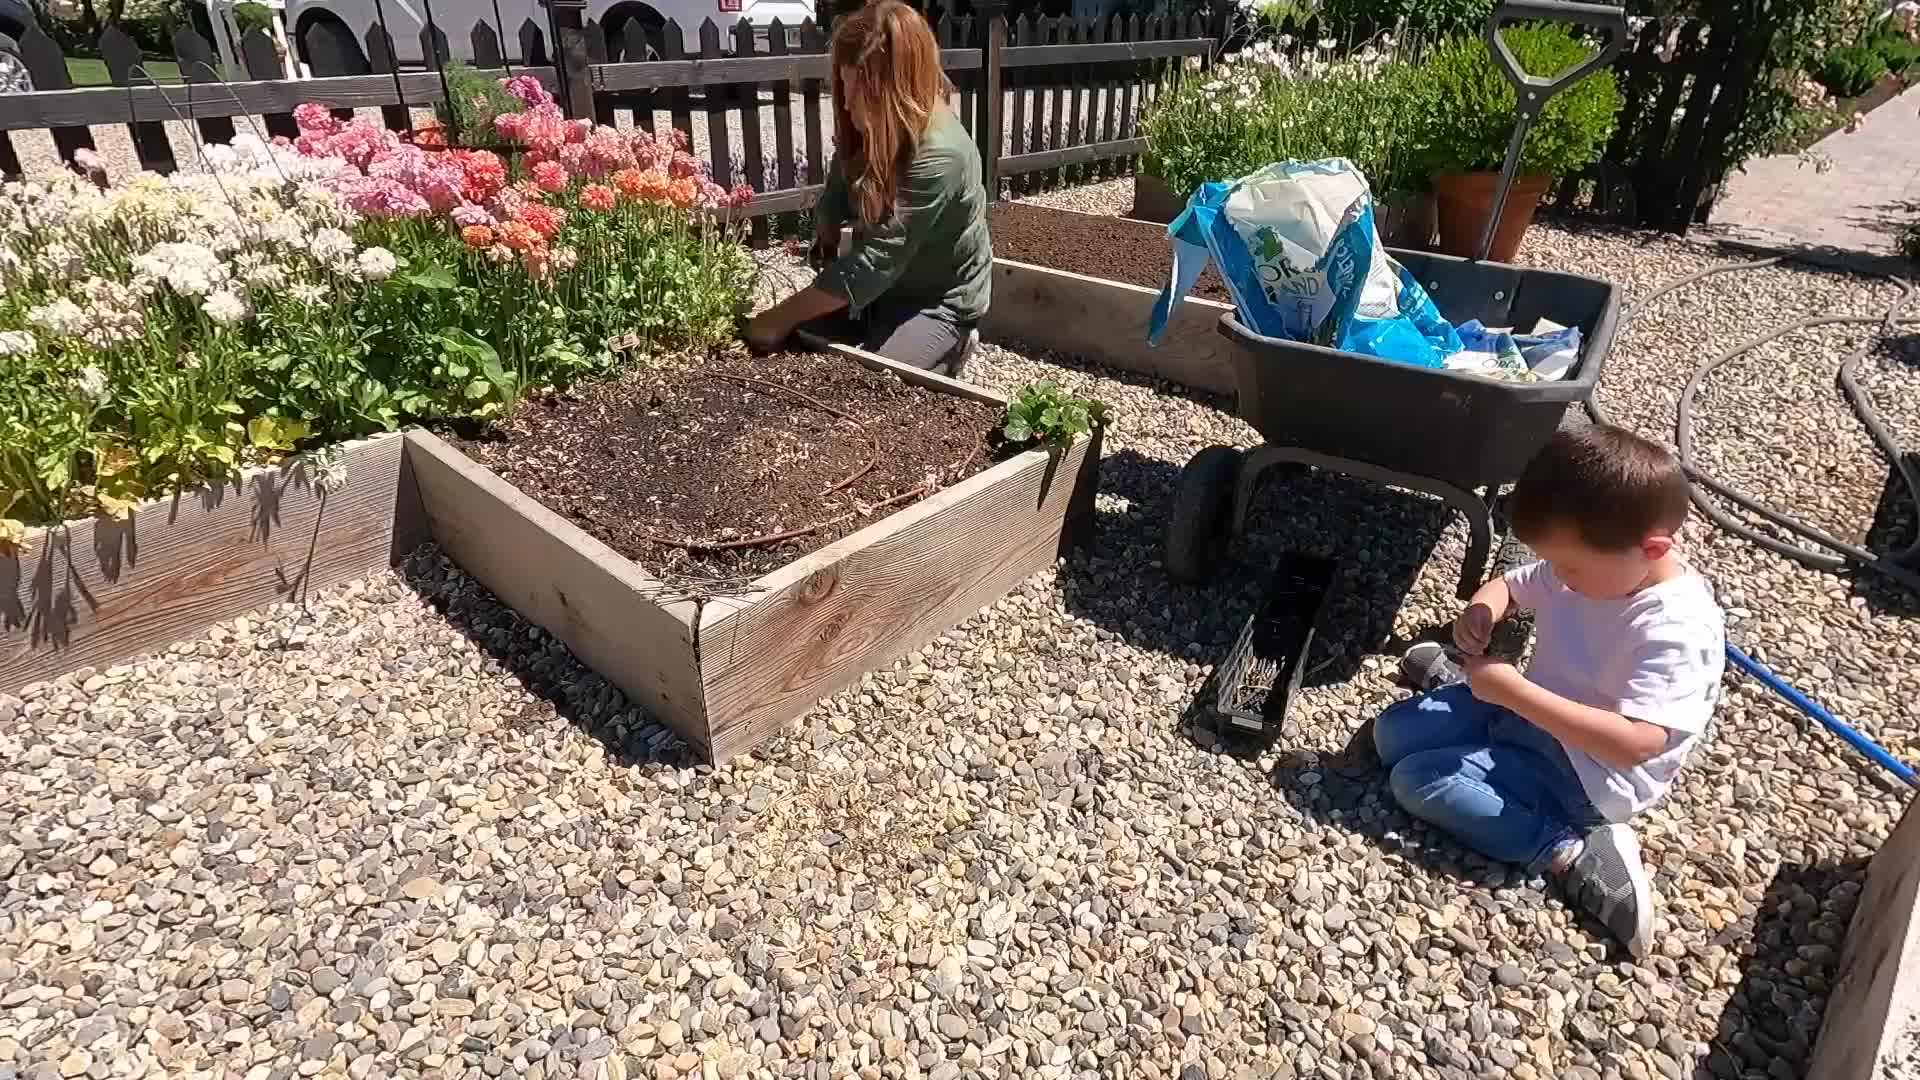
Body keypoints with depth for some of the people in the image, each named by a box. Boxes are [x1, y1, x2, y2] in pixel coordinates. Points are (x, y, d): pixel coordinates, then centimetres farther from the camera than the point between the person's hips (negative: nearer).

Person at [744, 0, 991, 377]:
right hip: (877, 285, 7)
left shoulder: (939, 154, -30)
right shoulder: (873, 126, -7)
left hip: (937, 300, -7)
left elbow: (876, 261, -33)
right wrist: (827, 238, -10)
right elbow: (836, 193, 9)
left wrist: (784, 315, -30)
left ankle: (948, 351, 5)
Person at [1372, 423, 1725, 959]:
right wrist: (1479, 614, -13)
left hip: (1585, 775, -7)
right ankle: (1457, 683, 30)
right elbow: (1509, 586, 11)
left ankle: (1568, 854, -13)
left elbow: (1635, 744, -36)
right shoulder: (1587, 566, -7)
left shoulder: (1677, 628, -29)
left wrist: (1514, 690, -36)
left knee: (1416, 779, -20)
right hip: (1527, 711, 8)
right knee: (1393, 732, 3)